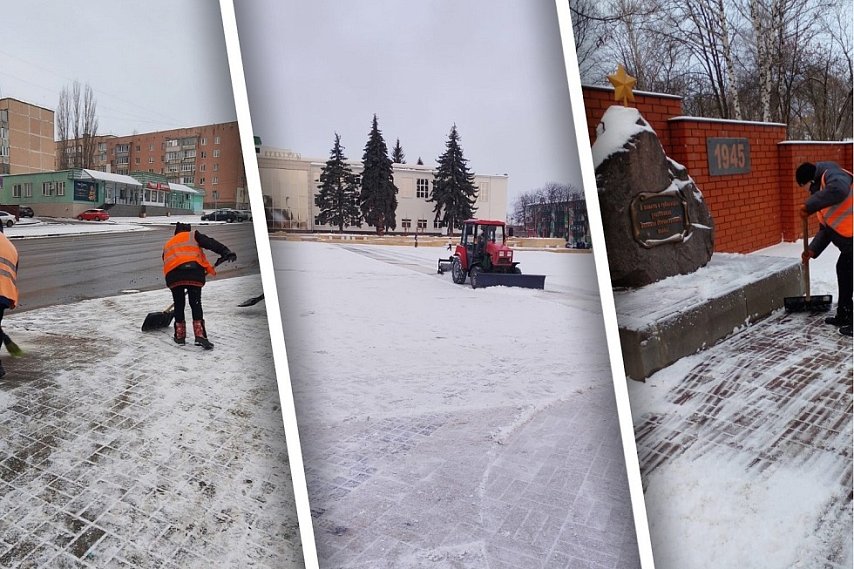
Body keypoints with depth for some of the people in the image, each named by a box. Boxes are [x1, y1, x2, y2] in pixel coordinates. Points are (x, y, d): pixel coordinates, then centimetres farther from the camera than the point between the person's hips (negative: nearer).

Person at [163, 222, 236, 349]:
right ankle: (200, 335, -9)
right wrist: (226, 252, -7)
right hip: (193, 272, -3)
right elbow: (210, 243, 4)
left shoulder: (167, 244, 36)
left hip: (173, 274, 3)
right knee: (196, 303, 3)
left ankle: (180, 335, 22)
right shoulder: (192, 236, 22)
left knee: (179, 304, 17)